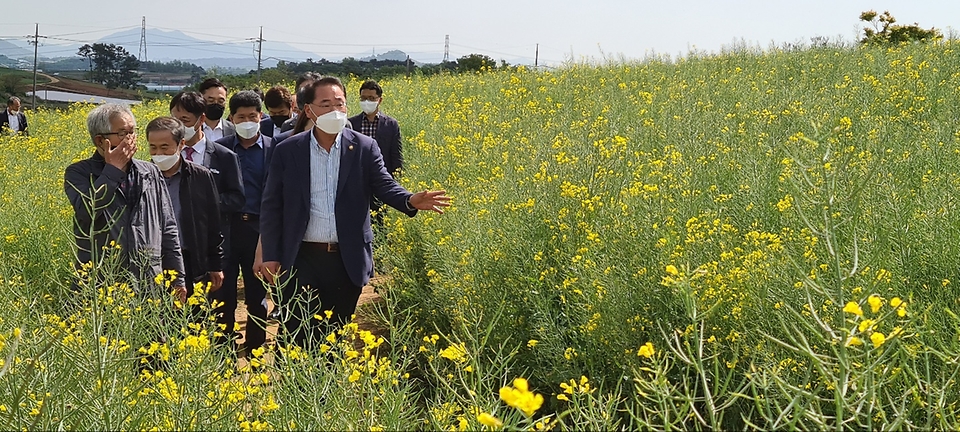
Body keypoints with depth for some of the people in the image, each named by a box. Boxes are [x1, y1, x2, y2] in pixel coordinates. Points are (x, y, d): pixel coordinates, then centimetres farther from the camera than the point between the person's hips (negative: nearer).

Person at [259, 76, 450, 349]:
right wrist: (271, 256, -2)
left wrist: (411, 200, -30)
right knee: (297, 336, 2)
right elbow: (271, 206, 2)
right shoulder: (287, 151, -1)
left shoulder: (364, 148, 1)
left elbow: (384, 185, -7)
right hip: (301, 260, -1)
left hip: (347, 261, 1)